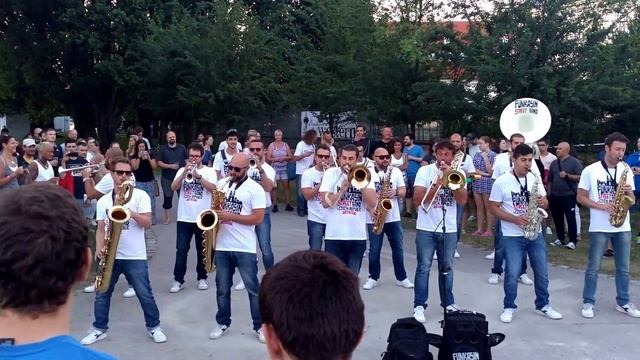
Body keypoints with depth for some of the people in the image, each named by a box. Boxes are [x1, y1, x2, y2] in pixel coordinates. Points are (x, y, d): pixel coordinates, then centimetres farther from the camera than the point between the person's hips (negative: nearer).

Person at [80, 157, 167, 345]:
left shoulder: (140, 195, -3)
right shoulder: (103, 200, 7)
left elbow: (147, 223, -10)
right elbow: (101, 228, 7)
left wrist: (129, 211, -24)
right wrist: (99, 248, -9)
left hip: (135, 257, -3)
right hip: (110, 255, 3)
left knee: (144, 294, 2)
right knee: (102, 294, 9)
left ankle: (154, 326, 18)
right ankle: (99, 329, 23)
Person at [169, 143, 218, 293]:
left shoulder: (209, 171, 1)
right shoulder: (182, 170, 7)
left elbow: (213, 188, -15)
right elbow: (173, 188, -5)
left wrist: (198, 176, -23)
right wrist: (185, 172, -17)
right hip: (184, 218, 1)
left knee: (202, 249, 9)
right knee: (181, 249, 0)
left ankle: (202, 278, 20)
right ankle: (178, 280, 5)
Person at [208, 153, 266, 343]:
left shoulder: (255, 189, -8)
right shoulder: (221, 184, 8)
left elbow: (258, 218, -13)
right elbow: (214, 208, 18)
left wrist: (230, 216, -19)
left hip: (245, 248, -4)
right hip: (222, 246, 5)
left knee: (252, 288, 2)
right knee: (222, 288, 13)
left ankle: (260, 326, 12)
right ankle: (223, 323, 27)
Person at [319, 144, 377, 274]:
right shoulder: (331, 173, 0)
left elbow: (372, 203, -7)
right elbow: (325, 202, -9)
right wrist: (343, 188, -15)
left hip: (358, 236, 2)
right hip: (334, 236, -2)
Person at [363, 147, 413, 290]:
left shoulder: (396, 171, 5)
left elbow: (403, 191, 3)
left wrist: (394, 192, -18)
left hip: (393, 218, 2)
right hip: (373, 218, -2)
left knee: (398, 249, 7)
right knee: (374, 249, 6)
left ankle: (401, 277, 19)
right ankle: (373, 277, 19)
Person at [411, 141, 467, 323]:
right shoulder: (424, 171, -4)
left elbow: (462, 200, -8)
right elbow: (417, 199, -10)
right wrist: (437, 185, -20)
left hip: (449, 229, 2)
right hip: (426, 228, -2)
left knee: (447, 268, 13)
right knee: (424, 268, 0)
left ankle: (448, 302, 25)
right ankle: (419, 305, 6)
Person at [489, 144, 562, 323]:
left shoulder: (535, 179, 4)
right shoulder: (502, 181, -10)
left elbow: (545, 201, 11)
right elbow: (494, 208, -8)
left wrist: (543, 202, -14)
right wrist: (515, 219, -20)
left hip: (536, 233, 4)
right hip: (512, 236, -4)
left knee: (542, 272, 11)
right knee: (512, 274, -3)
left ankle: (543, 305, 27)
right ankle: (509, 307, 14)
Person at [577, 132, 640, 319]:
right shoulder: (590, 170, -5)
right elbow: (581, 198, -4)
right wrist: (601, 206, -17)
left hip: (623, 227, 4)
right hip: (599, 228, -4)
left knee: (623, 268, 11)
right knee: (593, 267, 3)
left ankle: (623, 302, 23)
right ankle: (588, 302, 13)